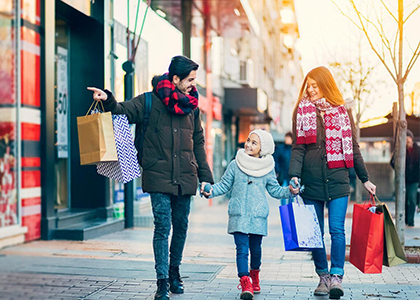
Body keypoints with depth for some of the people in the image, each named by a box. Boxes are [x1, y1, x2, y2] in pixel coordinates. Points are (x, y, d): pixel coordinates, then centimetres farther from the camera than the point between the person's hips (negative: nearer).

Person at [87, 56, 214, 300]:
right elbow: (123, 111, -7)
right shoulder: (150, 101, -2)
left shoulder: (192, 106, 11)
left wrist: (205, 177, 13)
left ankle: (174, 271, 32)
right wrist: (108, 100, -30)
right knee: (163, 227, -8)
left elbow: (198, 143, 16)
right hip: (159, 177, -4)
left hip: (185, 179, 4)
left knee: (181, 227, 12)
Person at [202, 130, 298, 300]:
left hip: (258, 215, 1)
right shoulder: (235, 165, 2)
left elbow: (274, 190, 12)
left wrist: (288, 190, -3)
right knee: (242, 248, -10)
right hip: (238, 215, -1)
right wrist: (211, 191, -7)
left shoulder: (267, 168, 5)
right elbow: (224, 185, 8)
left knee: (255, 248, 11)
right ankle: (245, 282, -13)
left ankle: (254, 274, 36)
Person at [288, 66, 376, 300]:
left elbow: (353, 148, 12)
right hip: (311, 181, 1)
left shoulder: (342, 111, 8)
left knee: (337, 229, -9)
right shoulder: (302, 111, 7)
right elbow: (298, 148, 1)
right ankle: (323, 277, 15)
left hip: (337, 178, -1)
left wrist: (365, 180, 12)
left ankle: (337, 277, -7)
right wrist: (294, 175, -13)